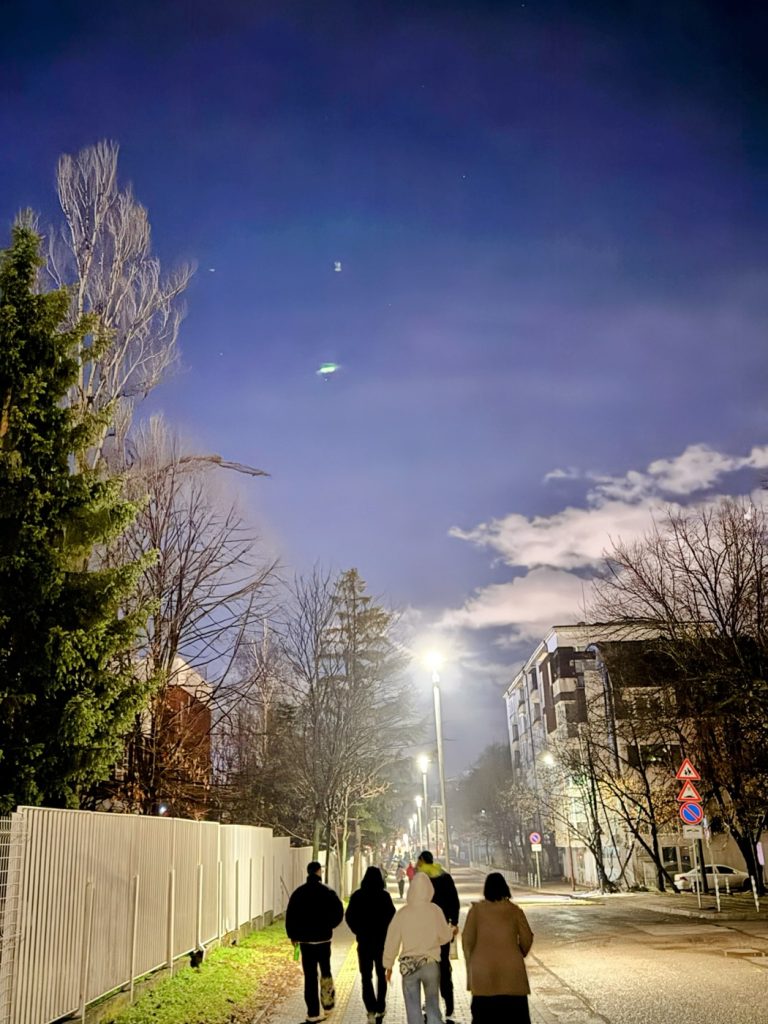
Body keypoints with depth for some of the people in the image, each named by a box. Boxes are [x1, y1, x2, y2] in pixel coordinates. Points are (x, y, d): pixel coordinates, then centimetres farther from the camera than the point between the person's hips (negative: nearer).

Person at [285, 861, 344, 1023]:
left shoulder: (298, 893, -1)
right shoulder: (327, 893, -8)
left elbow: (290, 916, 0)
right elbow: (338, 912, -10)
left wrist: (293, 935, 9)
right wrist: (329, 925, 7)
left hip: (305, 939, 2)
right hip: (323, 938, -2)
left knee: (310, 976, 5)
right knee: (325, 970, 19)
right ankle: (328, 1000, 10)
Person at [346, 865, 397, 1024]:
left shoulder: (357, 895, -6)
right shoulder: (384, 895, -10)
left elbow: (349, 916, -6)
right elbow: (392, 916, -12)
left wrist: (358, 931, 7)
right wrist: (385, 931, 5)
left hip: (364, 940, 0)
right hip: (382, 940, 0)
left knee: (366, 976, 4)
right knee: (381, 974, 18)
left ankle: (371, 1010, -12)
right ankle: (380, 1008, 21)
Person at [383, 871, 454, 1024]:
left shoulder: (402, 913, -8)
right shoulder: (435, 910, -9)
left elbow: (392, 941, -2)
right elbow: (445, 937, 0)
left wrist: (388, 965, 10)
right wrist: (451, 929, 23)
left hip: (409, 965, 0)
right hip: (431, 964, 0)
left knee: (413, 1007, 9)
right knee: (432, 1005, 15)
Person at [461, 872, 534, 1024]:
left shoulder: (477, 910, -2)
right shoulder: (514, 910, 0)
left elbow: (467, 940, -2)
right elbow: (527, 938, 3)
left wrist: (470, 966, 8)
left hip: (483, 969, 0)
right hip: (511, 968, 0)